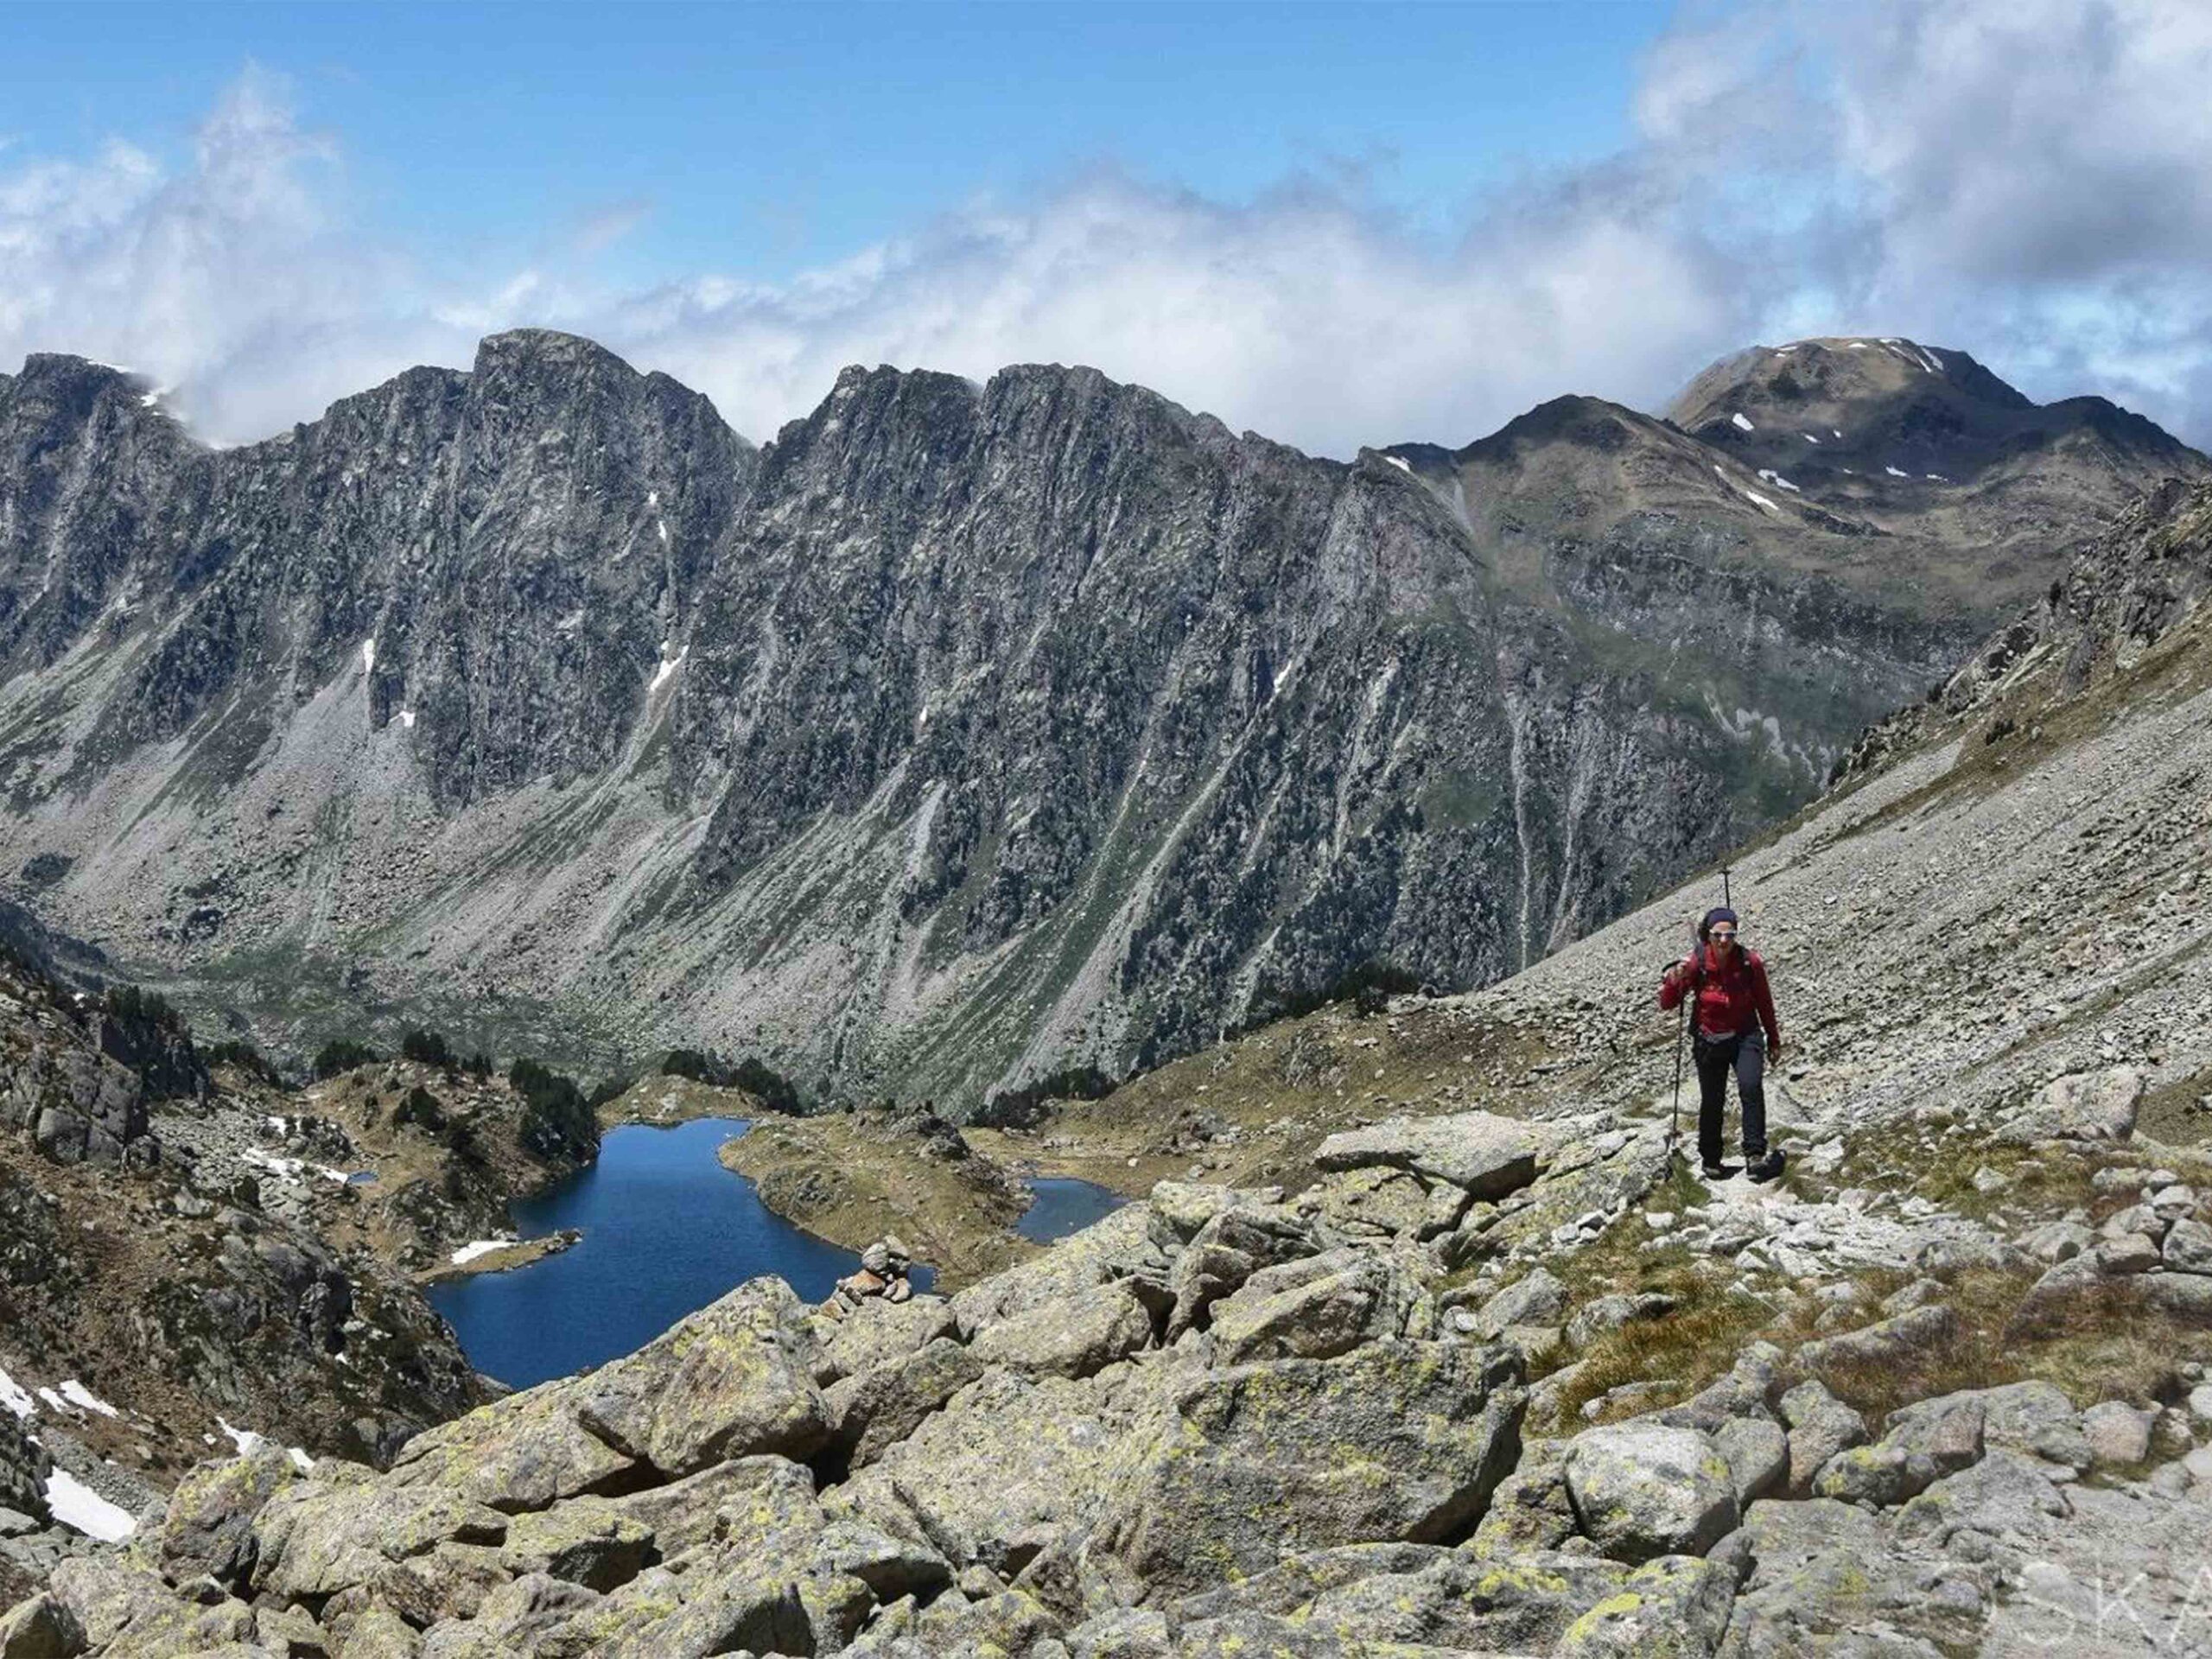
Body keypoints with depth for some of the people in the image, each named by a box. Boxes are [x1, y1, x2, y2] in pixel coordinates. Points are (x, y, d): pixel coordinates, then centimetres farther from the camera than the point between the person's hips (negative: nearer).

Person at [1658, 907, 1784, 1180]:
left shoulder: (1750, 962, -10)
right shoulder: (1696, 963, -11)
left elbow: (1764, 1003, 5)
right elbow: (1666, 1003, -9)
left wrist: (1773, 1041, 14)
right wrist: (1675, 979, -29)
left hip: (1746, 1037, 0)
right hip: (1710, 1042, 0)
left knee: (1751, 1087, -23)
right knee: (1712, 1102, 5)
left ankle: (1755, 1158, -25)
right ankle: (1710, 1160, 26)